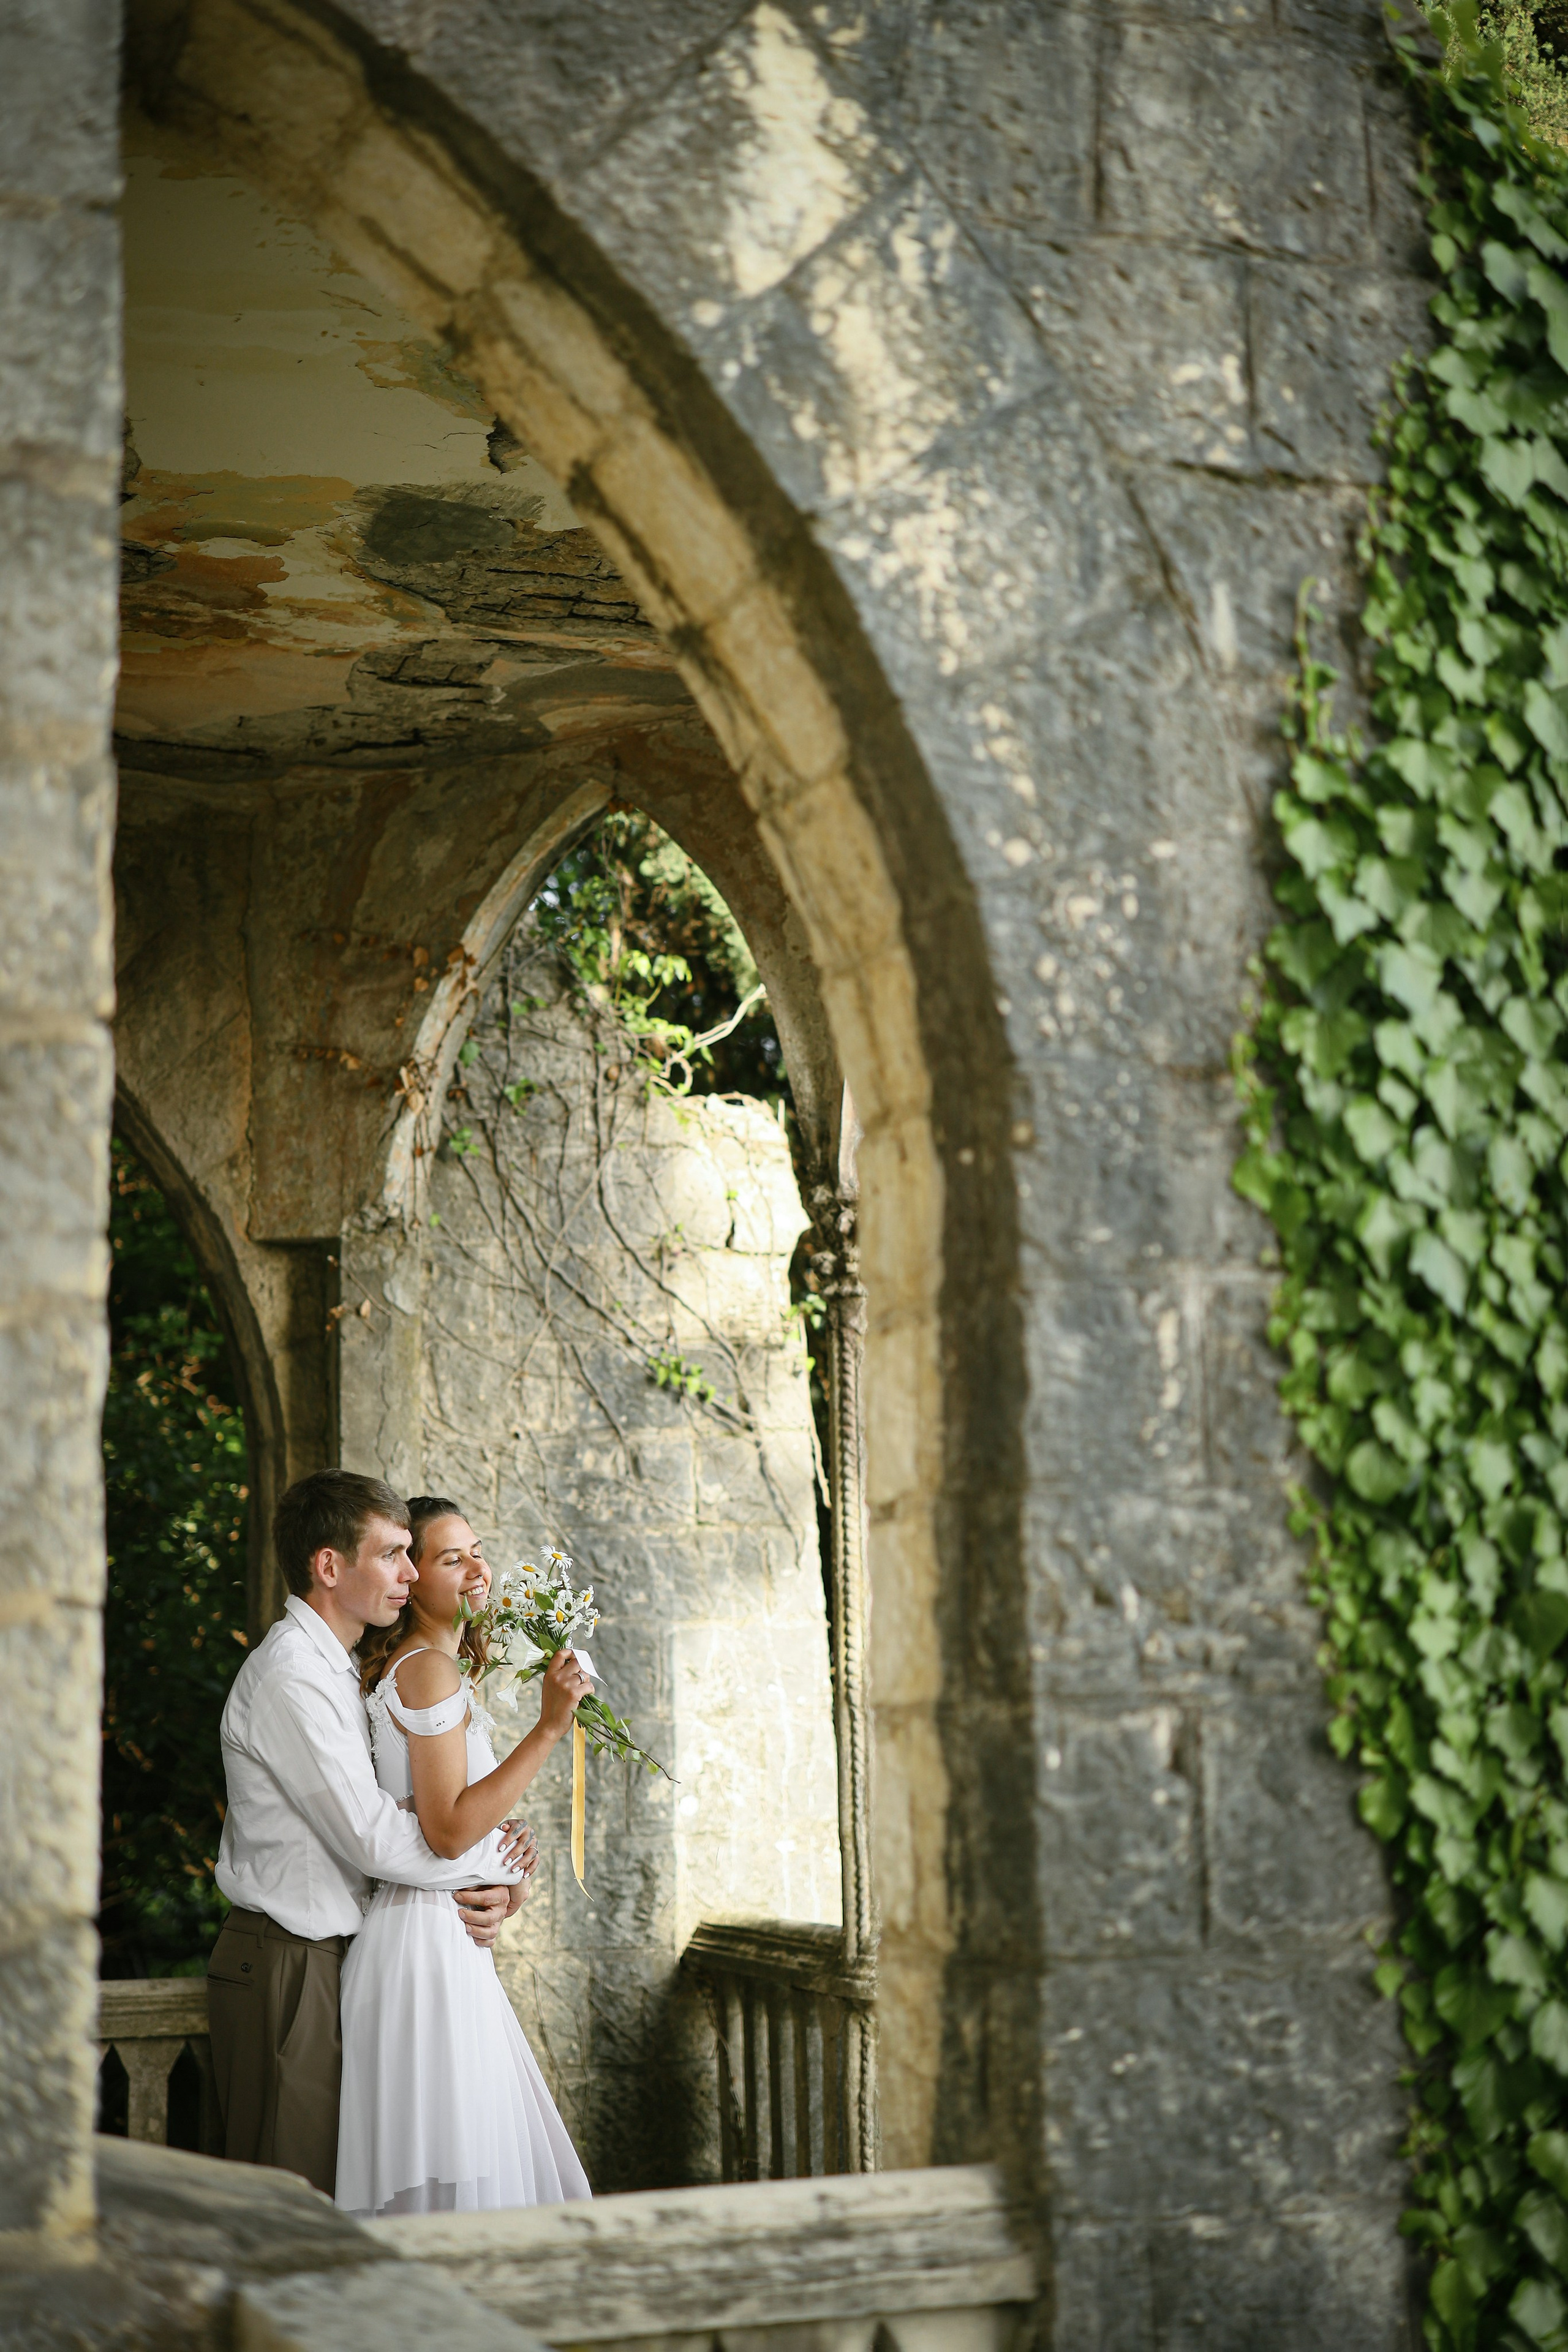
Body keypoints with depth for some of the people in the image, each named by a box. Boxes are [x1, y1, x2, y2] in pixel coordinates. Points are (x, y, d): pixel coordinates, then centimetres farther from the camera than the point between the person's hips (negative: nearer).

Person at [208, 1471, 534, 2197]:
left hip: (328, 1962, 10)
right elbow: (374, 1837, -21)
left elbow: (371, 1823, 15)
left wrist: (469, 1891, -3)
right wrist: (502, 1861, -7)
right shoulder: (289, 1675, -17)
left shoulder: (335, 1671, 15)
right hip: (286, 1968, -10)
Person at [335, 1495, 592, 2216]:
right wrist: (548, 1728, -21)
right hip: (429, 1936, -10)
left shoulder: (412, 1668, 17)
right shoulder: (430, 1670, -13)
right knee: (452, 2174, -7)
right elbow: (448, 1830, -21)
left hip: (443, 1936, 10)